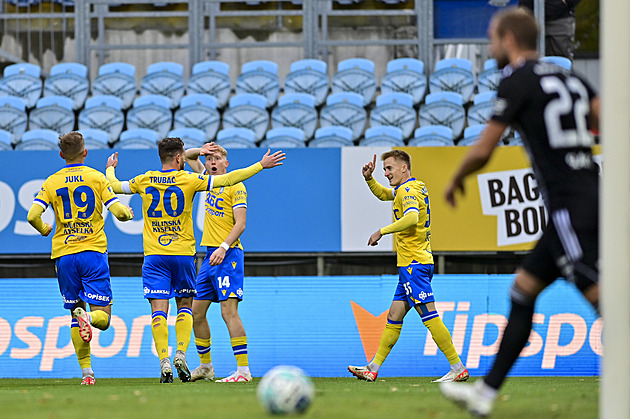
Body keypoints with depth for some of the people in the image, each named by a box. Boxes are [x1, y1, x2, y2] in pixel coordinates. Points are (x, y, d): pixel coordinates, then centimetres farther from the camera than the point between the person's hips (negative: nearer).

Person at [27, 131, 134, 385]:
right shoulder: (96, 178, 2)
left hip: (63, 254, 2)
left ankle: (86, 371, 3)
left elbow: (32, 216, -6)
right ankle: (88, 317, -36)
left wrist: (44, 230, 16)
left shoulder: (52, 182, 6)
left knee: (75, 313, 12)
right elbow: (118, 212, -6)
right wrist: (128, 213, 18)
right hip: (93, 251, -2)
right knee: (102, 317, -1)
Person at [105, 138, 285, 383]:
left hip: (154, 256, 1)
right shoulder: (188, 180, -4)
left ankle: (164, 362, -16)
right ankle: (181, 354, -3)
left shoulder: (145, 181, 3)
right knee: (184, 306, 14)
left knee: (159, 310, -4)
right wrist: (261, 165, 4)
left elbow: (115, 186, 19)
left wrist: (110, 169, 41)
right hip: (183, 253, -1)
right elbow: (226, 179, -4)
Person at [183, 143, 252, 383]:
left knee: (229, 310, -16)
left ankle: (243, 370, -20)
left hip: (228, 255, -8)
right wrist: (201, 151, 6)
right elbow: (188, 156, 28)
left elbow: (240, 223, -13)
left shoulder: (235, 187, -7)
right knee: (197, 311, 9)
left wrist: (223, 247, -24)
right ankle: (206, 367, 21)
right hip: (210, 255, 8)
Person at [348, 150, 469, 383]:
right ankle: (373, 369, 17)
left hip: (414, 264, -11)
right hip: (409, 265, 11)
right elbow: (384, 194, 39)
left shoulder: (409, 191, -12)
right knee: (394, 317, 12)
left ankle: (458, 369, -17)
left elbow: (412, 217, -33)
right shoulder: (409, 189, 19)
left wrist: (382, 231, -27)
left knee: (429, 315, -14)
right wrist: (369, 179, 21)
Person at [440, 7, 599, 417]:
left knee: (603, 299, -12)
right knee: (523, 290, 15)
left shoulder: (518, 81, -6)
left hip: (570, 209, -9)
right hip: (590, 196, 9)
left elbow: (482, 151, -5)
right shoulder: (568, 77, 16)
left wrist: (455, 180, 14)